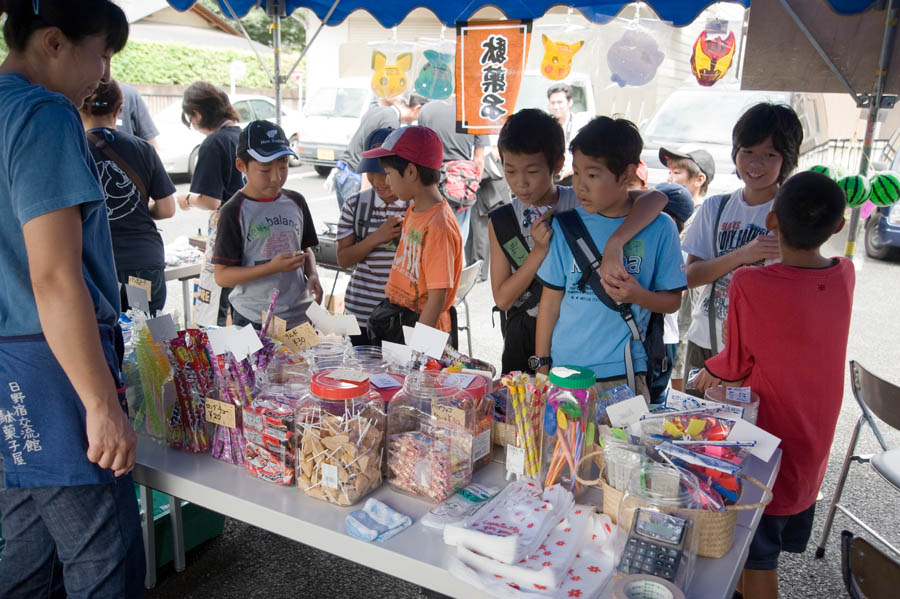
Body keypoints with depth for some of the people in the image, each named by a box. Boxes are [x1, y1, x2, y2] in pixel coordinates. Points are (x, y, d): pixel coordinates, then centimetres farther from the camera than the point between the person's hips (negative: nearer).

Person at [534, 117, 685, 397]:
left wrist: (639, 296, -18)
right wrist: (540, 369, 2)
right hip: (564, 370, 1)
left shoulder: (658, 229, -5)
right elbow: (550, 301, 1)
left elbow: (672, 301, 3)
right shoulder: (565, 225, -2)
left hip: (623, 374, -1)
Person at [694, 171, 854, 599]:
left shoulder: (749, 284, -28)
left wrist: (707, 373, 2)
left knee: (757, 559, 13)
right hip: (813, 446, 6)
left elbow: (735, 367, -16)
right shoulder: (845, 276, -10)